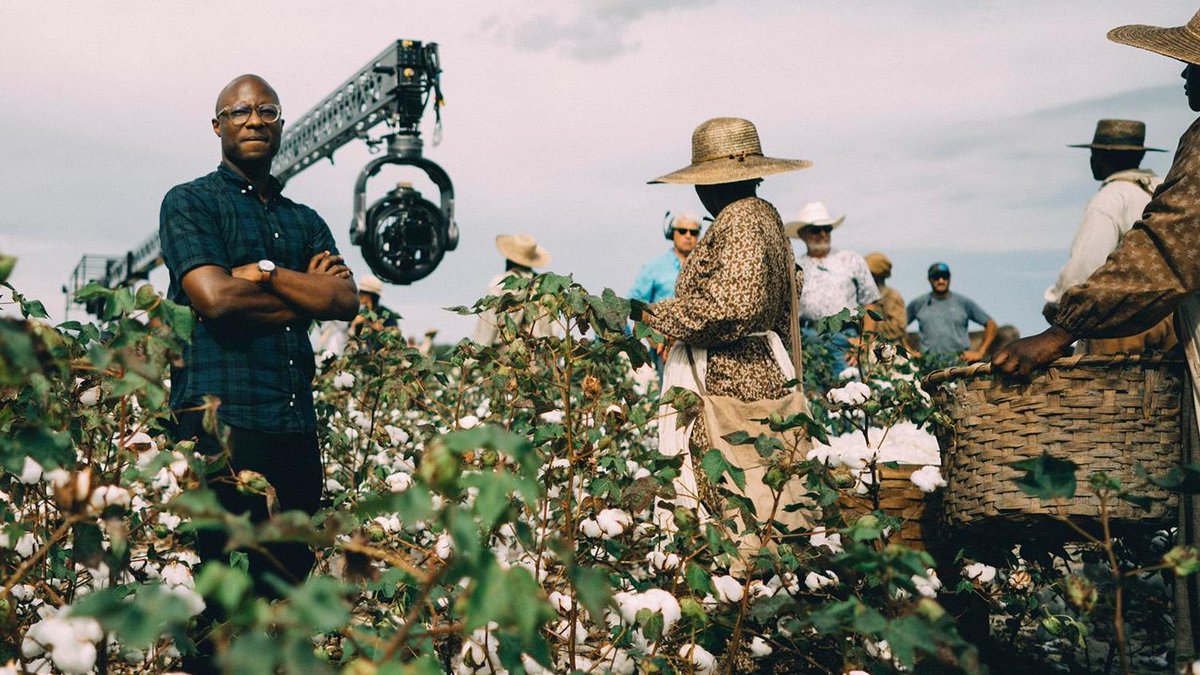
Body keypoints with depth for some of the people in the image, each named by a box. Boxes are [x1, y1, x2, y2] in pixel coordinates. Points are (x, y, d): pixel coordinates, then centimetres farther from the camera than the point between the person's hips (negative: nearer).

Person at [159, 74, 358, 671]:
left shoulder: (305, 220, 20)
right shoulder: (190, 203, 4)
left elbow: (346, 302, 4)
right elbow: (216, 299, -12)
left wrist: (266, 274, -7)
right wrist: (305, 293, 0)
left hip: (296, 421, 6)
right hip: (220, 417, -5)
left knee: (290, 576, 9)